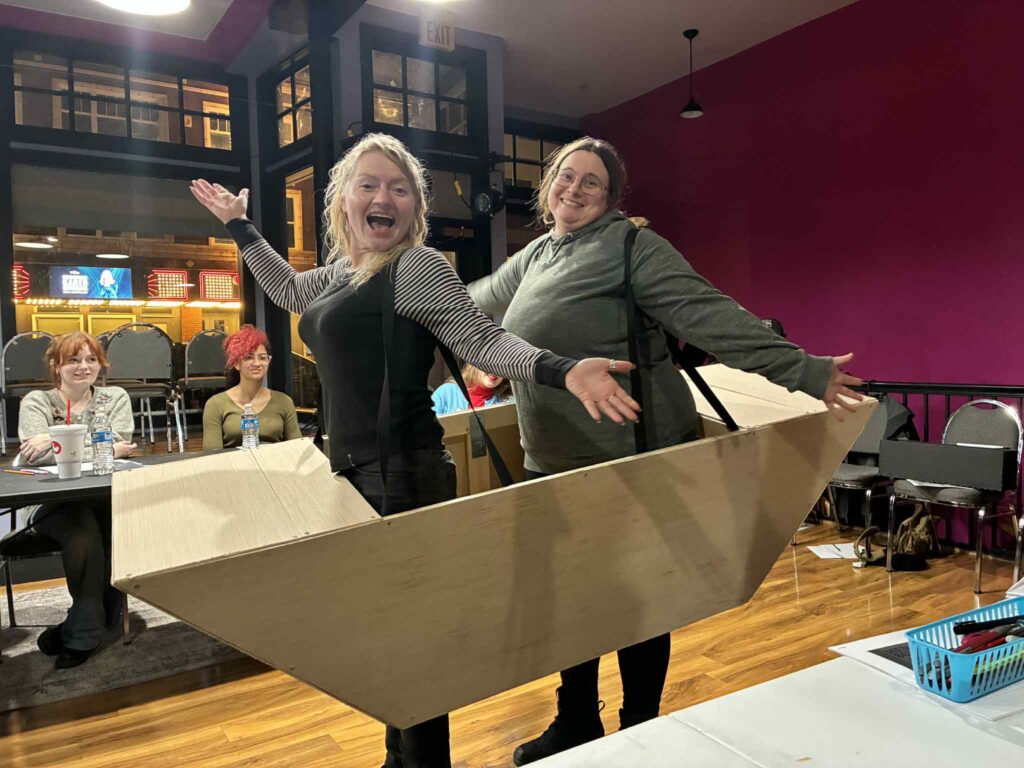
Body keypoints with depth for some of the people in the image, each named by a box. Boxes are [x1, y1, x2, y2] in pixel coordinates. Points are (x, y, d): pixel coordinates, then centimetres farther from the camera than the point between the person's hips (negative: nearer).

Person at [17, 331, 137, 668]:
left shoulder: (115, 398, 10)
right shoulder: (36, 401, 6)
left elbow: (118, 448, -8)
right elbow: (35, 456, -12)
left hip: (108, 498, 2)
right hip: (53, 504, -1)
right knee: (83, 528, -33)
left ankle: (80, 631, -12)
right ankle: (90, 624, -16)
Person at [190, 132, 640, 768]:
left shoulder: (417, 266, -11)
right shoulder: (342, 272, 14)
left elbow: (483, 340, -18)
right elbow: (288, 290, 34)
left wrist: (562, 370, -34)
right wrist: (239, 225, 39)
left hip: (401, 473, -9)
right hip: (357, 472, 9)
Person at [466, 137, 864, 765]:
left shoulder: (629, 244, -9)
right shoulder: (535, 256, 13)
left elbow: (710, 315, -17)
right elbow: (474, 303, 29)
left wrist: (801, 370, -23)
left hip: (634, 459, -7)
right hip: (553, 463, 7)